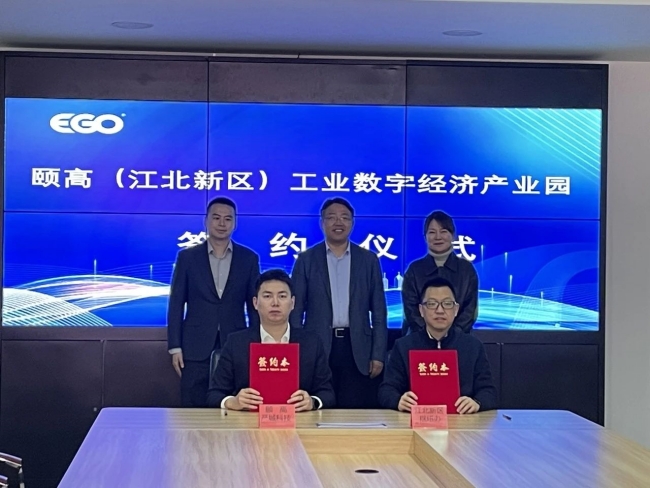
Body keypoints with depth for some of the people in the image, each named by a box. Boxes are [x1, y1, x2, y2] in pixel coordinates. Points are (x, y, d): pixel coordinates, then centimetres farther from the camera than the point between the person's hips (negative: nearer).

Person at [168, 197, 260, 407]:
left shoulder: (249, 259, 6)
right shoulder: (187, 257, 4)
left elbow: (254, 306, 7)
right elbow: (176, 305, 3)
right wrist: (175, 347, -3)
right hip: (196, 349, 0)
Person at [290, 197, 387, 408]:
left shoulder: (369, 260, 9)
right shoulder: (306, 260, 6)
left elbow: (378, 311, 7)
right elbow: (296, 310, 5)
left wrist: (378, 355, 0)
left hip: (357, 351, 1)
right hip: (317, 348, -1)